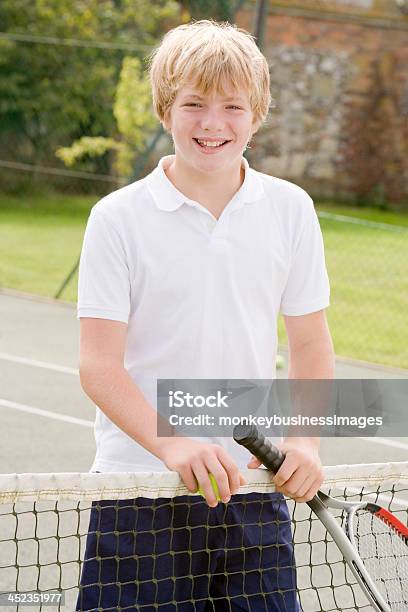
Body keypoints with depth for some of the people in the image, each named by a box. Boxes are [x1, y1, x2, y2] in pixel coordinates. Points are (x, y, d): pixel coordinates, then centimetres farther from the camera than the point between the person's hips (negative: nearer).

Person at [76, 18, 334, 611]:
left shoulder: (290, 210, 4)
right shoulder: (118, 218, -5)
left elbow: (310, 344, 11)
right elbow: (100, 364, -9)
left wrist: (304, 439, -6)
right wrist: (173, 445, -24)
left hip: (250, 487, 2)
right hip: (138, 490, -2)